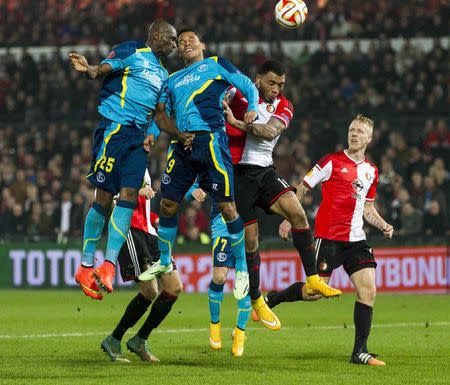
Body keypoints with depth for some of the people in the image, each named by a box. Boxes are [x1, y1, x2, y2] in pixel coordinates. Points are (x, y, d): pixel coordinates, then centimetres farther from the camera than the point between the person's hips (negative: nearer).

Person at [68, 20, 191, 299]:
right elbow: (103, 69, -12)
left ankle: (109, 265, -13)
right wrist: (88, 69, -36)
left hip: (139, 137, 7)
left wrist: (180, 134, 9)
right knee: (105, 195, -8)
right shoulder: (130, 51, 3)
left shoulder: (163, 74, 24)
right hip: (115, 128, -7)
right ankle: (86, 265, -1)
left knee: (129, 195, -8)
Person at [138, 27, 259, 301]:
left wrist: (252, 109, -11)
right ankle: (164, 262, 25)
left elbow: (248, 86, 7)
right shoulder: (173, 79, 25)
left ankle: (241, 269, 1)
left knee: (226, 206, -10)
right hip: (183, 144, 6)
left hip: (211, 139, -5)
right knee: (168, 204, 6)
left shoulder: (216, 65, 11)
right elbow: (160, 113, 27)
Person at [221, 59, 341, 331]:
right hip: (237, 173, -4)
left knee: (298, 213, -17)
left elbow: (270, 132, -14)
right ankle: (256, 302, 11)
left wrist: (237, 123, -27)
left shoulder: (284, 107, 5)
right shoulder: (239, 91, -4)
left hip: (265, 171, 4)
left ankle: (313, 279, -6)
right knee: (250, 240, -3)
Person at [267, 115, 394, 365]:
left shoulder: (371, 171, 13)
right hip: (328, 236, -5)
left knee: (369, 290, -7)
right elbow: (302, 189, 1)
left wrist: (384, 226, 6)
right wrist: (288, 219, -2)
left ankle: (360, 352, -2)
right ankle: (273, 299, 20)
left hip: (356, 239, 5)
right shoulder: (332, 161, -4)